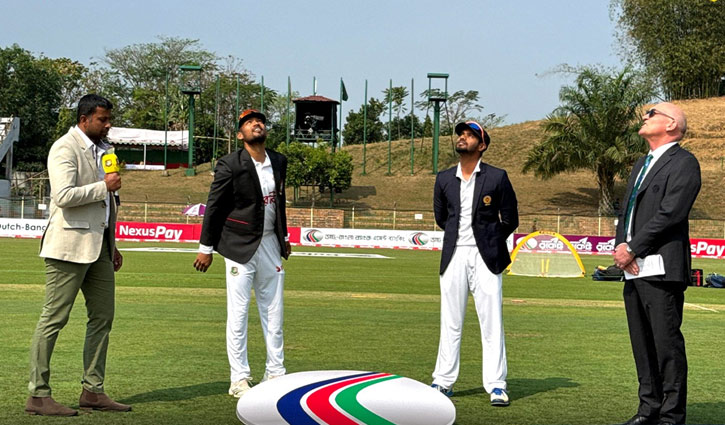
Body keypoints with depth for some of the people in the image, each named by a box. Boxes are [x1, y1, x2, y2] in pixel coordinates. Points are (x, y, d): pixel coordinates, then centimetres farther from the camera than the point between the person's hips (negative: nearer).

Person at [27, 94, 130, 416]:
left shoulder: (101, 149, 19)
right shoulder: (65, 148, -9)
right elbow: (64, 195, -23)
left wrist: (112, 244, 23)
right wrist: (104, 186, -15)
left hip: (98, 245, 9)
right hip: (70, 244, -9)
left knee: (102, 317, 8)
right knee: (54, 318, -5)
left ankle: (93, 391, 15)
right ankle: (38, 395, -1)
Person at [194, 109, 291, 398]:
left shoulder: (279, 162, 7)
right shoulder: (230, 165, -10)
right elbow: (214, 207, -7)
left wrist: (284, 236, 22)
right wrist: (205, 248, -7)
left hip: (270, 244, 6)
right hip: (240, 246, -6)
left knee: (273, 312, 10)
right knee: (238, 313, -3)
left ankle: (275, 372, 20)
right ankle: (239, 378, 3)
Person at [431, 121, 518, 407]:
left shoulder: (497, 177, -1)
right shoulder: (444, 179, 10)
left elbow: (510, 220, 4)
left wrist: (488, 243, 6)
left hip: (485, 257, -3)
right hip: (454, 256, 3)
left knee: (492, 322, -4)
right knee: (450, 322, 7)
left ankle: (496, 385, 0)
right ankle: (443, 382, 13)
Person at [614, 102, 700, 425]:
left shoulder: (683, 163, -4)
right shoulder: (641, 165, 24)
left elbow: (670, 213, -15)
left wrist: (633, 249, -13)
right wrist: (620, 247, 1)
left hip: (661, 268, -8)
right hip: (633, 269, 9)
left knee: (667, 343, -7)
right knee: (642, 344, 11)